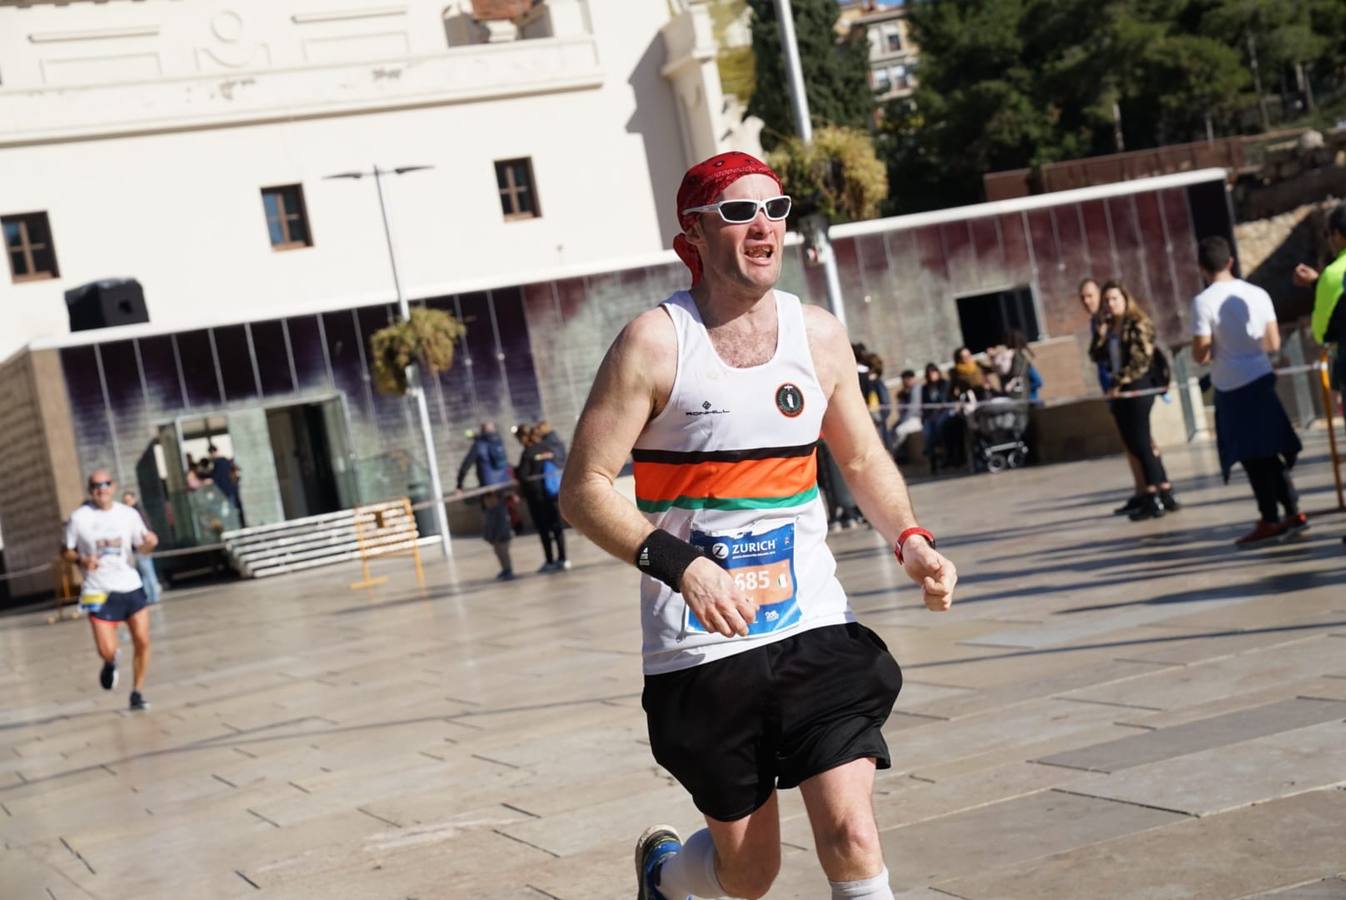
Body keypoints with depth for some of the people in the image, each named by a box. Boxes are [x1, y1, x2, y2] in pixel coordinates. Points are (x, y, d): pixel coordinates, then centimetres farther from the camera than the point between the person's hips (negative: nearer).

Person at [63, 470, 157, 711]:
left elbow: (141, 547, 11)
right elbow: (65, 551, 4)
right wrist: (82, 560, -17)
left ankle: (138, 693, 13)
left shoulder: (129, 514, 2)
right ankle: (110, 663, 30)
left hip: (130, 585, 3)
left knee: (142, 641, -5)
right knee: (106, 651, -8)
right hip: (99, 591, -2)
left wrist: (149, 543, -12)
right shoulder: (79, 518, -5)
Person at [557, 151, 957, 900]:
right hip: (703, 644, -3)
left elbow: (863, 459, 18)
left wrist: (910, 540, 0)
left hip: (815, 623, 3)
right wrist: (679, 566, -26)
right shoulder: (656, 342, -10)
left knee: (851, 832, -11)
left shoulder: (819, 335, 4)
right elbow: (584, 489, -12)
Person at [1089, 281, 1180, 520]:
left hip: (1138, 387, -8)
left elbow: (1141, 359, -15)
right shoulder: (1108, 326, 15)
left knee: (1141, 441, -8)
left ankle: (1154, 498, -3)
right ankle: (1165, 493, 15)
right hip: (1118, 390, 8)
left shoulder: (1138, 324, -7)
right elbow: (1097, 356, 15)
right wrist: (1100, 338, -3)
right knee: (1133, 442, 8)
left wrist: (1121, 382, -15)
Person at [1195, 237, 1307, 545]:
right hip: (1261, 379, 5)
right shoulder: (1258, 294, 3)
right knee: (1269, 451, 16)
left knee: (1254, 455, 0)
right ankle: (1292, 512, 20)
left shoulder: (1204, 302, -13)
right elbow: (1274, 344, 4)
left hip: (1231, 387, -5)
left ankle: (1270, 520, 4)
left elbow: (1201, 354, -14)